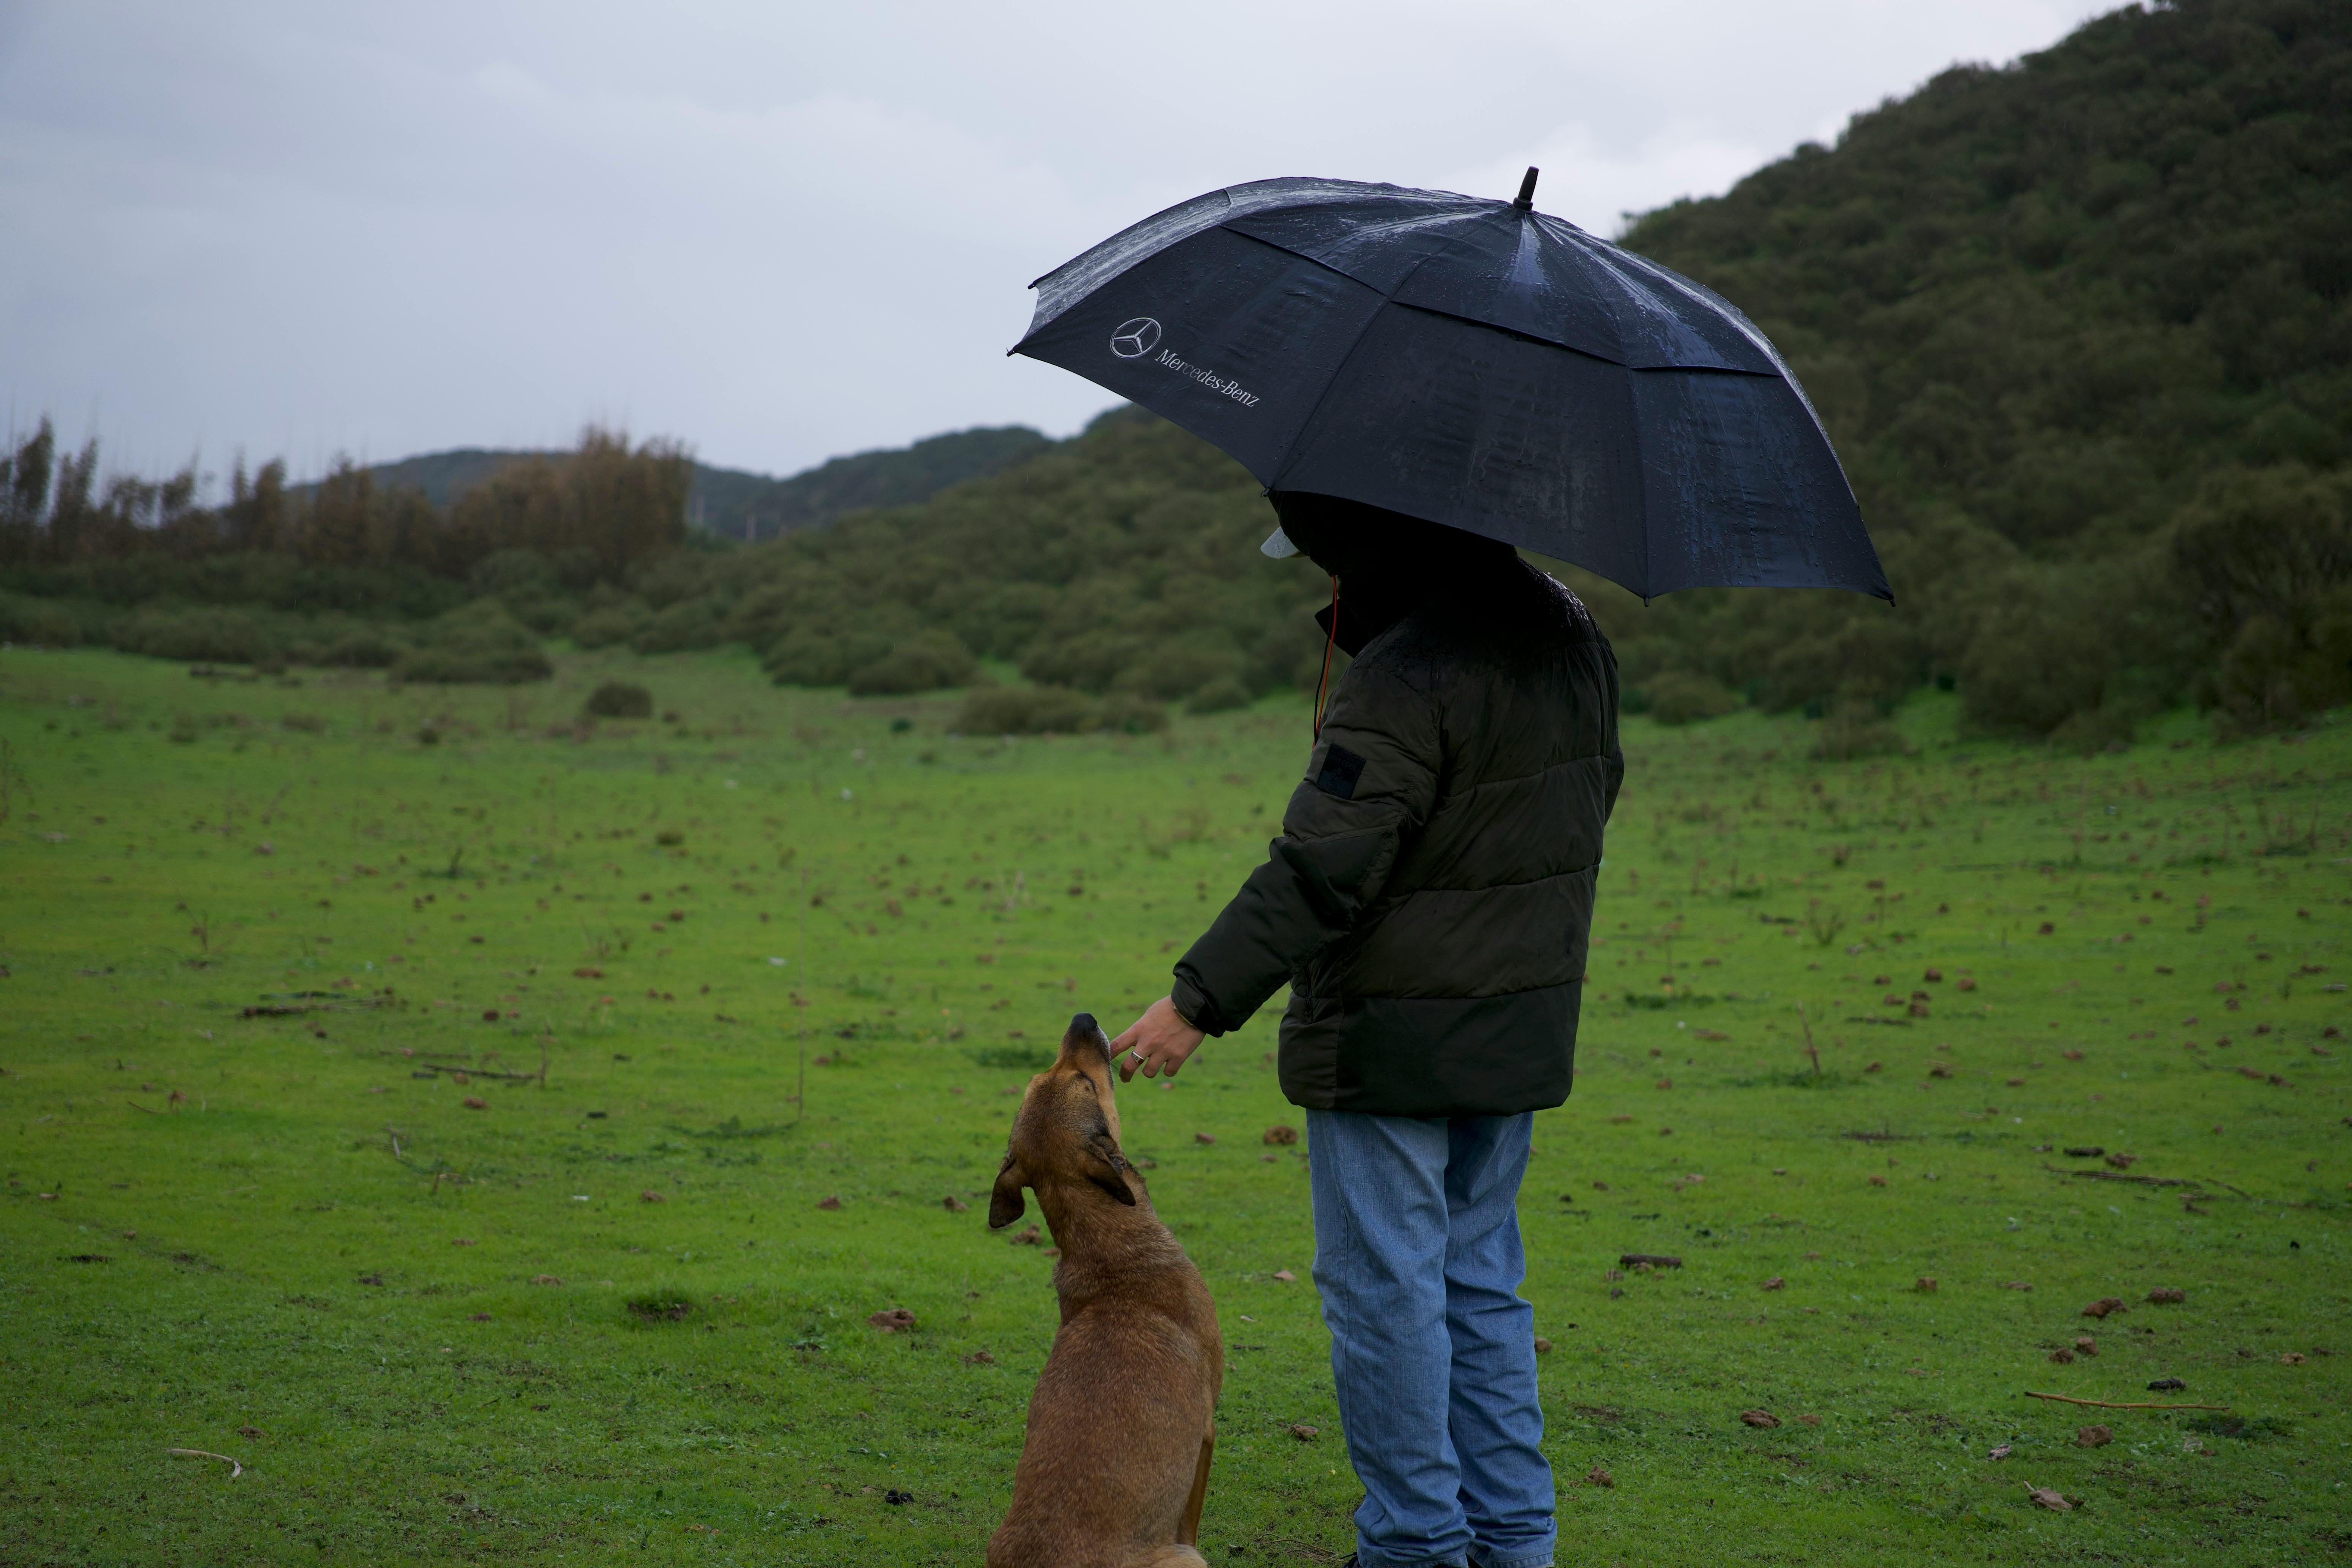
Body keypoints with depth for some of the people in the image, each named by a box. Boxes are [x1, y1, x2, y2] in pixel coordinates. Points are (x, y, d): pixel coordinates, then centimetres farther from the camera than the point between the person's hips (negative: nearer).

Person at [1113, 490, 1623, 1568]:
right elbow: (1591, 795, 19)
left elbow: (1319, 873, -25)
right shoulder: (1570, 631, 7)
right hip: (1523, 1025, 9)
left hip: (1392, 1048, -9)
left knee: (1384, 1288, 2)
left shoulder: (1405, 678, -23)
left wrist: (1200, 1001, -19)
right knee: (1480, 1278, 17)